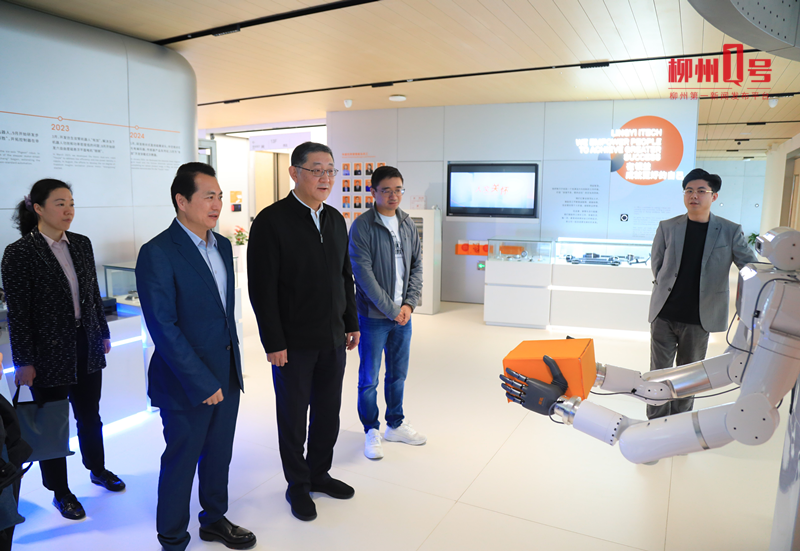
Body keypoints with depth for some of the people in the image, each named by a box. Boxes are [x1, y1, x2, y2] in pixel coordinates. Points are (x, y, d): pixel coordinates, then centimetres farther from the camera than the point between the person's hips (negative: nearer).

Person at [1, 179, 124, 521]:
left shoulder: (81, 244, 3)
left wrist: (103, 333, 12)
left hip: (87, 348, 5)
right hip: (50, 354, -5)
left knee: (90, 415, 20)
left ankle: (98, 470, 42)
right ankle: (60, 492, 30)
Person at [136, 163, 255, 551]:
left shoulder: (223, 245, 6)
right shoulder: (157, 253, -17)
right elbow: (163, 328, -20)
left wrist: (235, 366, 12)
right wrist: (202, 383, -18)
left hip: (227, 375, 7)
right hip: (186, 385, -6)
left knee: (218, 455, 21)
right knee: (181, 462, 11)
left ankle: (214, 519, 43)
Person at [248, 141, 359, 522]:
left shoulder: (335, 219, 8)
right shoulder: (272, 220, -12)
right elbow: (262, 288, -14)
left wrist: (351, 323, 12)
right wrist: (274, 343, -15)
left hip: (333, 338, 6)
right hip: (294, 342, -6)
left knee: (328, 412, 16)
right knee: (293, 416, 11)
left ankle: (319, 473, 37)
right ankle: (298, 485, 31)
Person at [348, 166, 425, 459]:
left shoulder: (408, 224, 6)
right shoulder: (362, 226, -11)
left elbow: (417, 266, 8)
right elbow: (363, 273, -16)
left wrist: (409, 304, -5)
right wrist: (391, 309, -15)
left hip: (402, 314, 5)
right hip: (373, 315, -5)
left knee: (398, 374, 17)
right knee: (369, 378, 7)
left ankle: (395, 425, 34)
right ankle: (372, 431, 25)